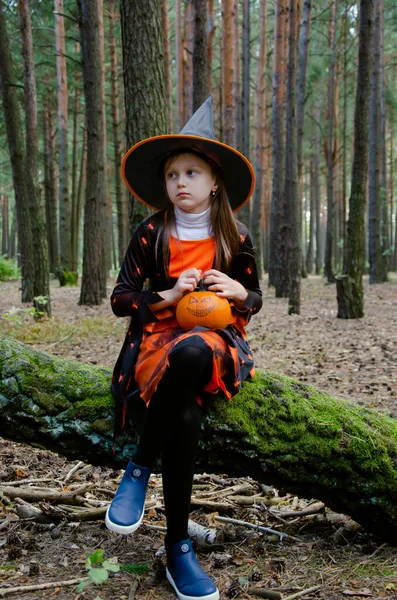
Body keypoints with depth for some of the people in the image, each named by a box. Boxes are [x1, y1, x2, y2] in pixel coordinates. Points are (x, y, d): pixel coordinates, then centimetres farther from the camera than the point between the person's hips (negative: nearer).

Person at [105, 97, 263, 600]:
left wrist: (237, 291, -9)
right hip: (158, 339, 0)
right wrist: (169, 295, -15)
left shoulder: (235, 238, 7)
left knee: (192, 350, -42)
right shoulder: (152, 233, 4)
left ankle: (140, 466, -18)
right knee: (185, 418, -38)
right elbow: (120, 299, 3)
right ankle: (177, 549, -14)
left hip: (217, 340, 1)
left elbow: (254, 299, 16)